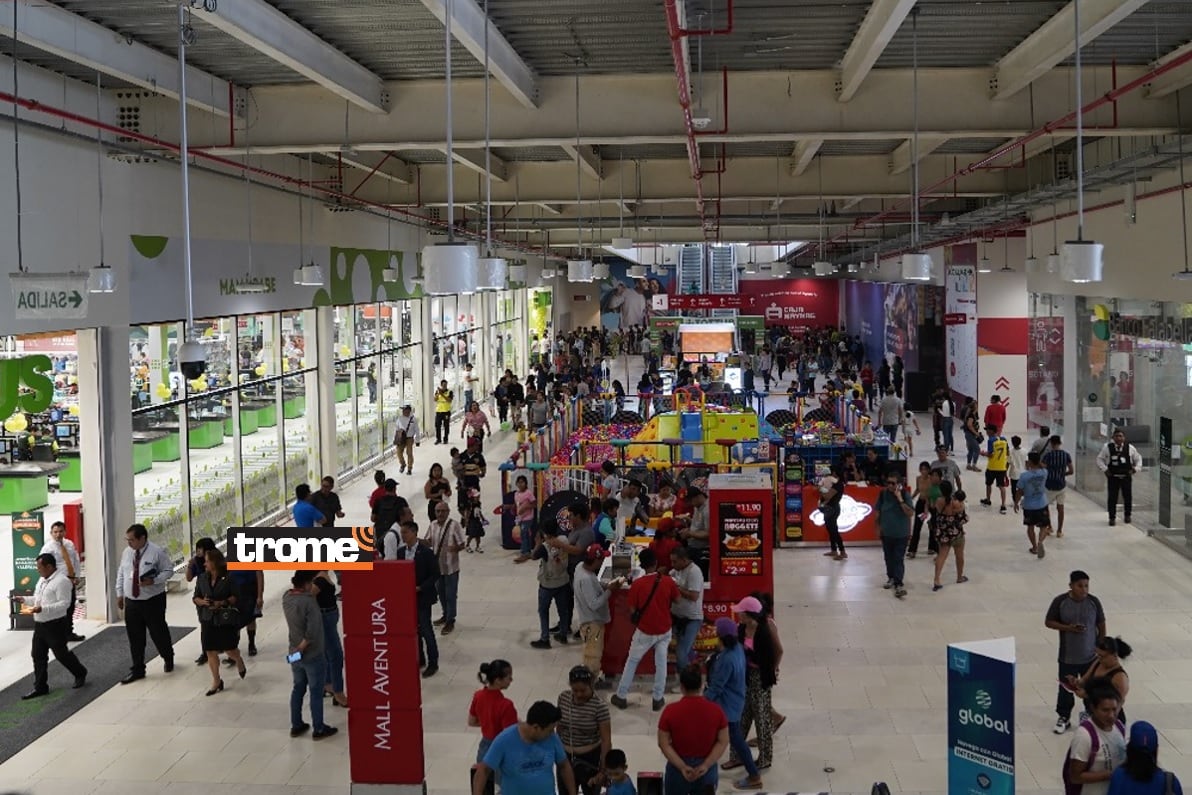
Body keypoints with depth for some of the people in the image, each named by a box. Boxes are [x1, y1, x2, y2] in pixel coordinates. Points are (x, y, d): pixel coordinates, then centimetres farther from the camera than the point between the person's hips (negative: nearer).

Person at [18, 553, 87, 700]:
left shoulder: (62, 581, -18)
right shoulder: (42, 580, 12)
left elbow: (64, 604, -24)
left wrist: (43, 609, -31)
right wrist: (25, 599, 9)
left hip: (55, 625, -9)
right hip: (39, 624, 9)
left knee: (61, 653, 3)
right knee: (38, 656, 9)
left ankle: (80, 674, 25)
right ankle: (40, 687, 17)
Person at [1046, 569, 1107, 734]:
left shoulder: (1094, 602, -7)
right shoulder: (1060, 601, -11)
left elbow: (1101, 625, 4)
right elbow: (1048, 622, -4)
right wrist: (1068, 627, -18)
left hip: (1090, 656, 1)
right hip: (1068, 657, -1)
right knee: (1066, 688, 8)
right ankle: (1063, 718, 25)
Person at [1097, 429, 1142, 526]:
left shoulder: (1130, 448, 1)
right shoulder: (1107, 447, -3)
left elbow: (1138, 459, 14)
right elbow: (1100, 459, 7)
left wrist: (1135, 469, 1)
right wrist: (1105, 469, -3)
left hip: (1126, 477, 2)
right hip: (1113, 477, -1)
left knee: (1128, 497, 7)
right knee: (1112, 498, -4)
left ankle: (1127, 516, 27)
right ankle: (1112, 518, 5)